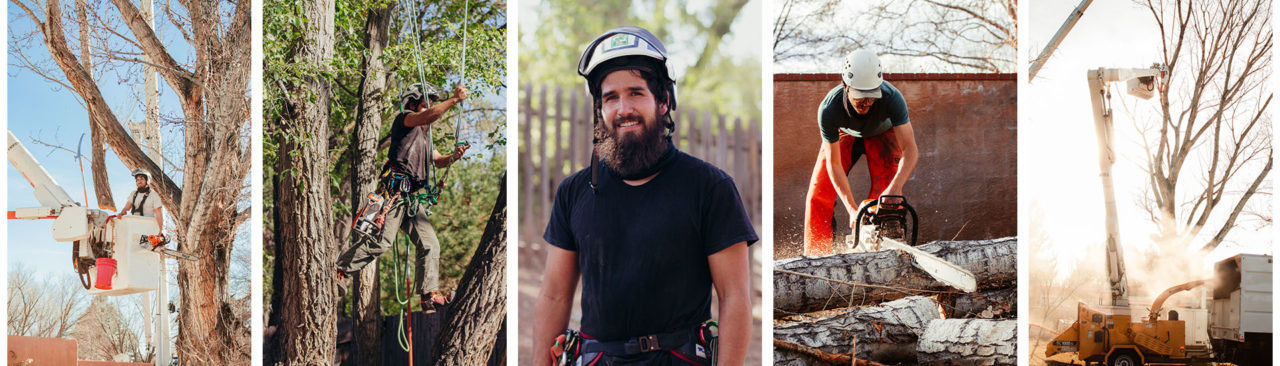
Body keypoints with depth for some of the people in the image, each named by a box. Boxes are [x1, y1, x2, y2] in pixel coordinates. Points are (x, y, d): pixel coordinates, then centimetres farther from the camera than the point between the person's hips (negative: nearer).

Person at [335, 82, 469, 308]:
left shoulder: (425, 134, 28)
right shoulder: (403, 120, 2)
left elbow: (437, 162, 22)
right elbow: (427, 117, -19)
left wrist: (453, 157, 1)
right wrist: (454, 99, -20)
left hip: (414, 198, 9)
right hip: (396, 190, -9)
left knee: (430, 244, 1)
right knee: (382, 241, -16)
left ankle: (430, 294, 2)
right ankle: (341, 270, -3)